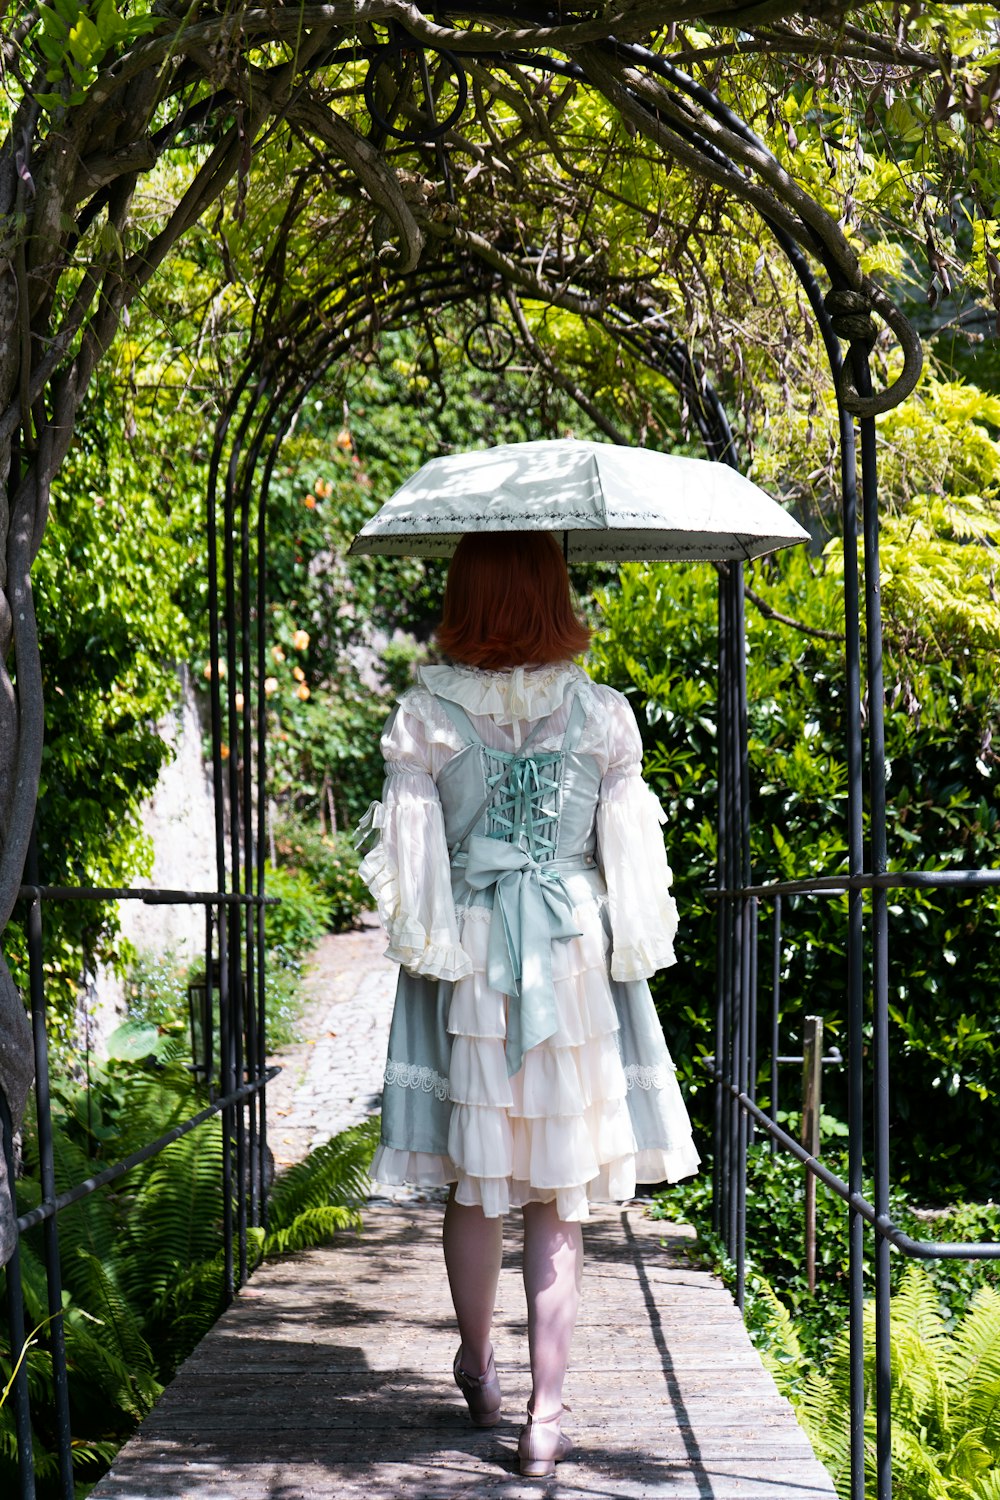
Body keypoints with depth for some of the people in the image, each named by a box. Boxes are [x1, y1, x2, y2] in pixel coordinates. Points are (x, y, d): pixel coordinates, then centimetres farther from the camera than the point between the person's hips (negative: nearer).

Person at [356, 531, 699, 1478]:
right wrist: (630, 956, 10)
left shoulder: (424, 717, -6)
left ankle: (478, 1369, 31)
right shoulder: (603, 715, -3)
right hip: (576, 965, 0)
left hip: (466, 970, 0)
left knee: (473, 1183, 15)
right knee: (560, 1195, 4)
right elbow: (632, 861, 0)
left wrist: (423, 945, 8)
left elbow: (409, 864, -5)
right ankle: (544, 1414, 1)